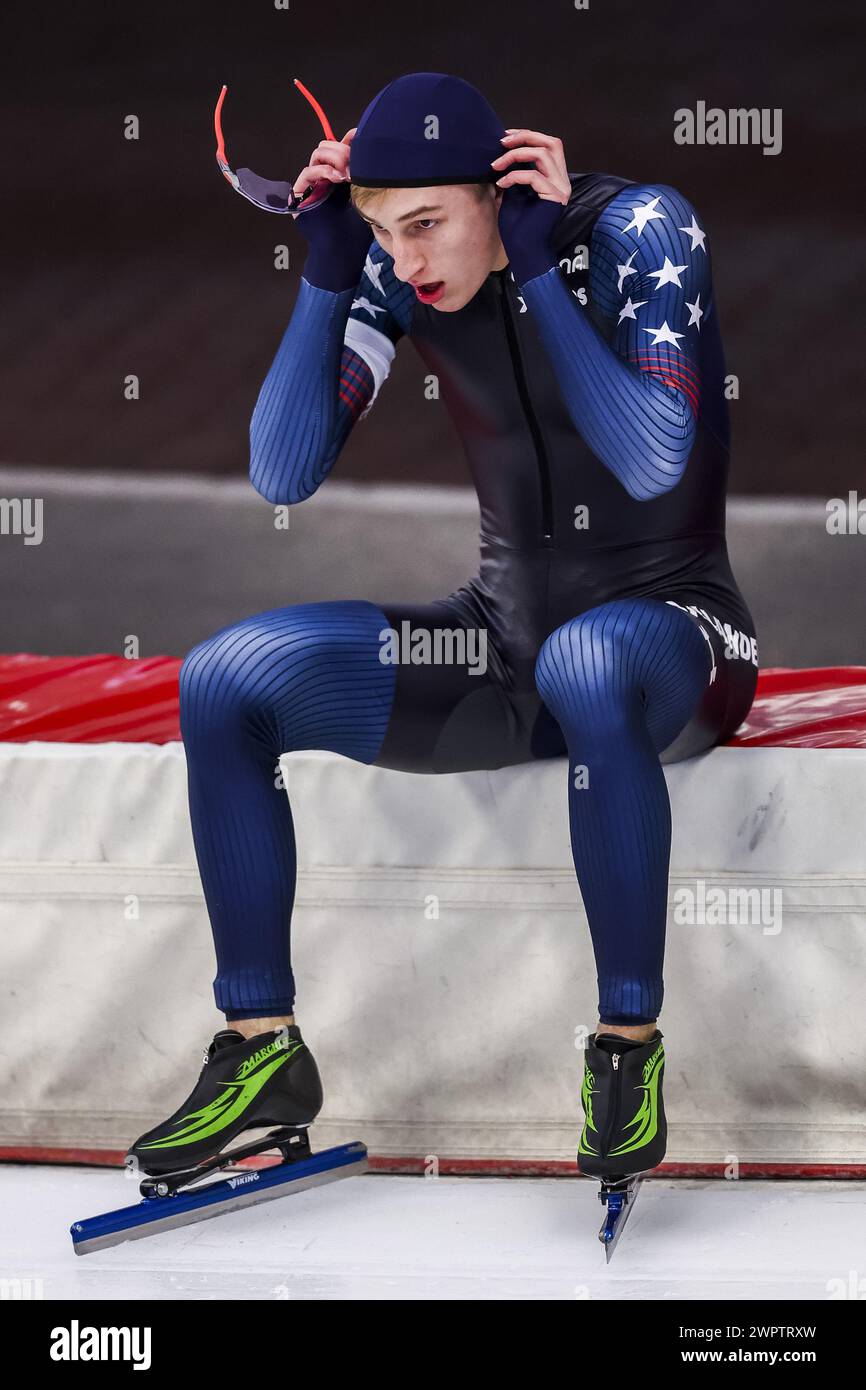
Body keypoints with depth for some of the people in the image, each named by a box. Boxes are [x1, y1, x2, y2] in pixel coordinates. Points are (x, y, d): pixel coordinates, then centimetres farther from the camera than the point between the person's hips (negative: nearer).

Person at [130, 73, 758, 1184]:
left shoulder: (640, 229, -15)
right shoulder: (399, 274, -3)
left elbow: (654, 462, -28)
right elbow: (282, 478, -9)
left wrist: (534, 262, -27)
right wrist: (327, 275, -17)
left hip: (673, 634, -5)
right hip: (501, 639, 5)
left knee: (585, 663, -42)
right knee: (223, 684, -12)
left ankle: (628, 1043, -26)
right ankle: (262, 1052, -3)